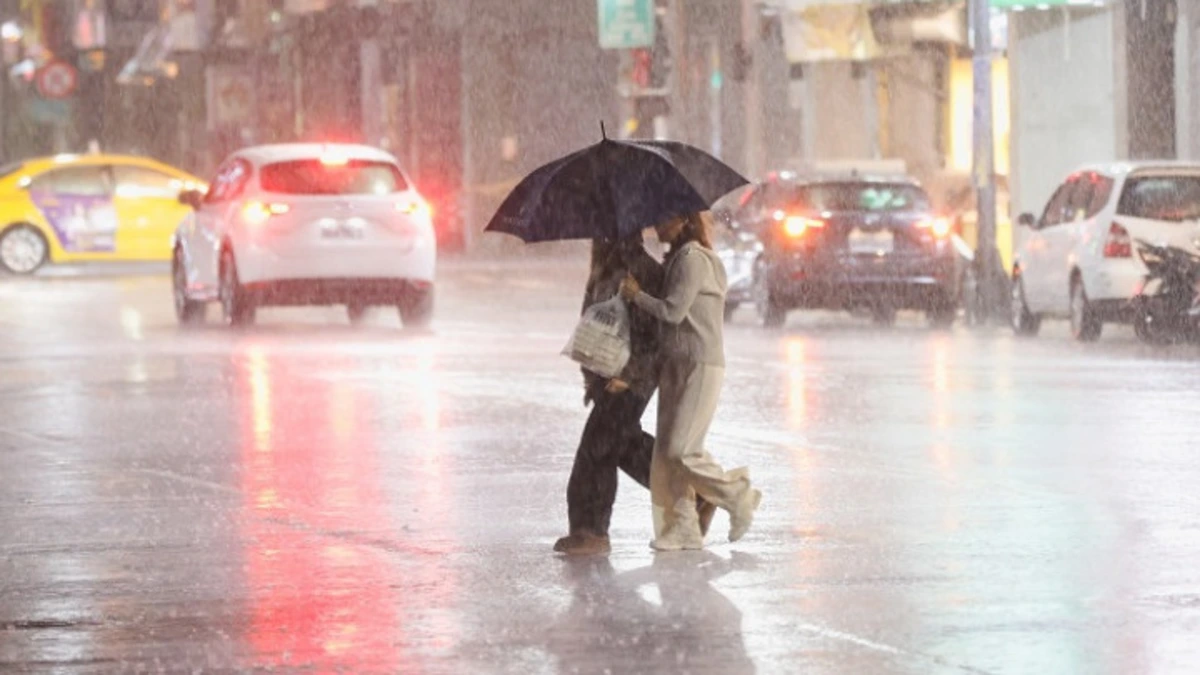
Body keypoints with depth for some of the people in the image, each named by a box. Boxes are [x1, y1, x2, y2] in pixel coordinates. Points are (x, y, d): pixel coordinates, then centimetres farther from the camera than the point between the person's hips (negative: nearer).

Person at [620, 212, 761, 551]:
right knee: (667, 450, 3)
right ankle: (682, 527, 4)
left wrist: (637, 294, -7)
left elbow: (673, 311, -18)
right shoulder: (676, 259, 17)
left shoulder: (693, 259, -13)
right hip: (676, 364, 10)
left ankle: (739, 496, 5)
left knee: (681, 450, -12)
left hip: (701, 364, -10)